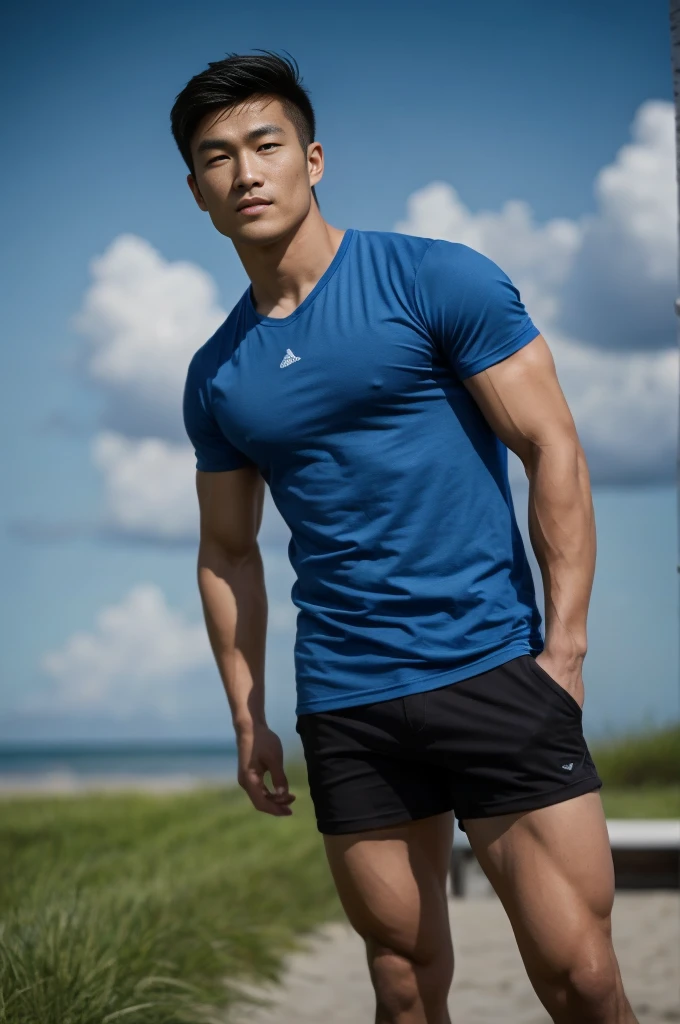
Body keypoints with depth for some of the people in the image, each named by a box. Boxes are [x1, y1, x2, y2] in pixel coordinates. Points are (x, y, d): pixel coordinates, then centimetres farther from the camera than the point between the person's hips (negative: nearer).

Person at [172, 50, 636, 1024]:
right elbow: (229, 553, 20)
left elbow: (554, 452, -5)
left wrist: (565, 648, -11)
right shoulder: (217, 378, 11)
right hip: (344, 705, 4)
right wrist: (249, 719, 14)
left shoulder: (438, 282, -3)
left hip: (492, 667, -4)